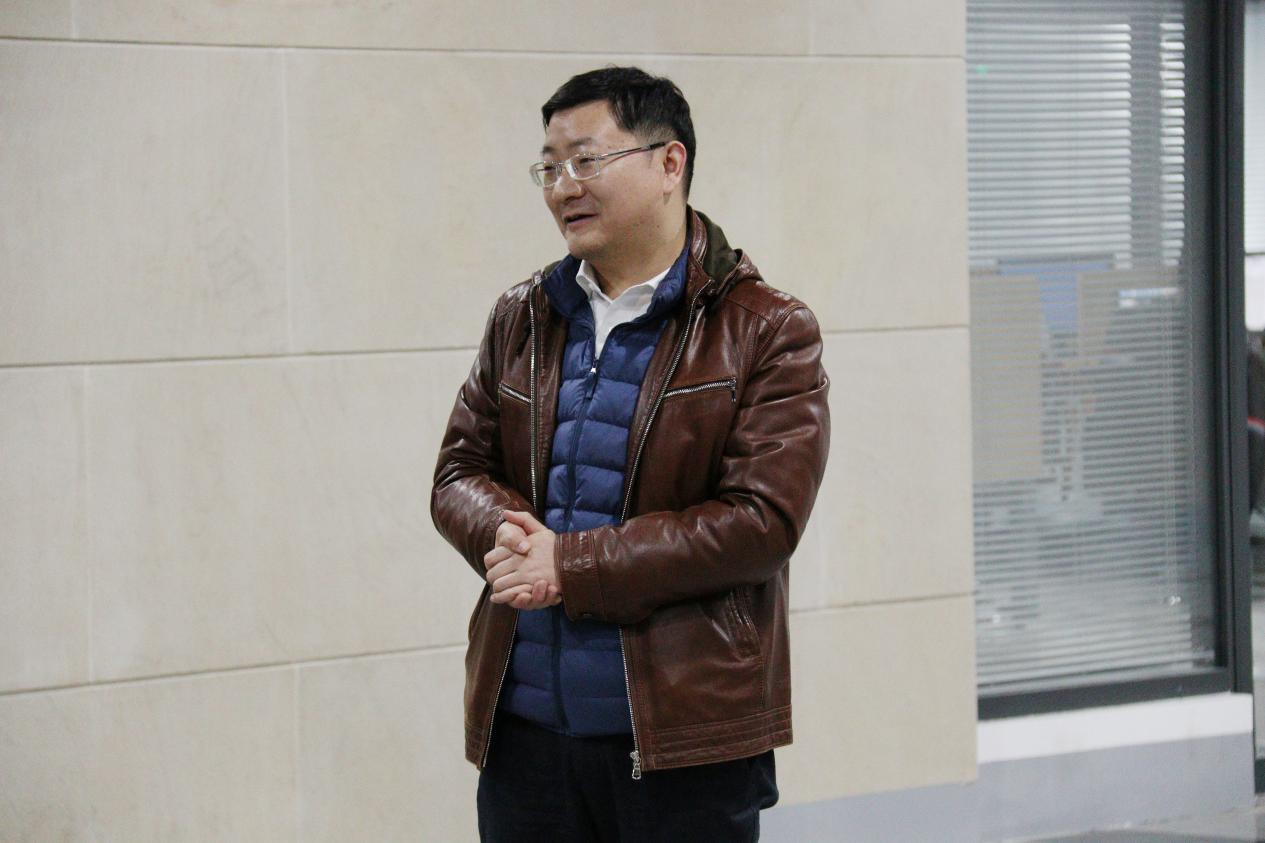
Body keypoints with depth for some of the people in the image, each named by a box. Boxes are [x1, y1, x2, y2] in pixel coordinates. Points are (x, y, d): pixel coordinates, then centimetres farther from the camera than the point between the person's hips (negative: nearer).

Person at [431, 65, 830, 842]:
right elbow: (459, 472, 13)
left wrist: (572, 566, -17)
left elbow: (762, 518, -13)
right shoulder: (520, 319, 13)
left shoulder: (766, 332, -4)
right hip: (522, 727, 5)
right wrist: (506, 532, -12)